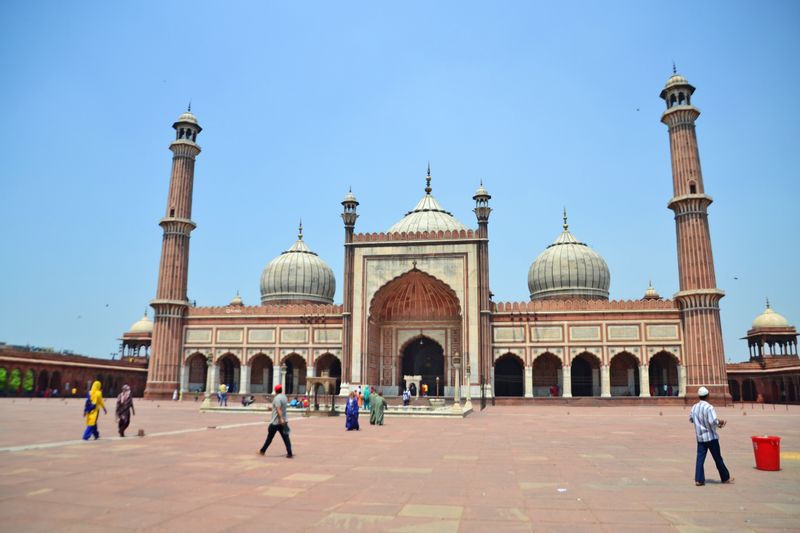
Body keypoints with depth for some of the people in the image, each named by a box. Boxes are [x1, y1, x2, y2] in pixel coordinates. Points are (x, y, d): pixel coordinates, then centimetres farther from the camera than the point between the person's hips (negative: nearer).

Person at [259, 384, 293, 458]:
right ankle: (289, 453, -6)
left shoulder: (277, 398, -13)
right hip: (283, 421, 7)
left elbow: (279, 409, -25)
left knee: (270, 437, 8)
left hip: (275, 422, -6)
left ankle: (262, 451, 22)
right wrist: (272, 408, 39)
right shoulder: (284, 397, 11)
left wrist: (281, 419, -34)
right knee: (285, 438, 1)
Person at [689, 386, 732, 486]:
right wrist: (719, 422, -5)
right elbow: (713, 422, -23)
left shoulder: (694, 407, 4)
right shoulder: (709, 407, -16)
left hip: (700, 437, 5)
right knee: (718, 458, 9)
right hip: (711, 437, -5)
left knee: (700, 458, 4)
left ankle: (699, 480, 1)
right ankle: (725, 478, 23)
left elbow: (691, 419, 15)